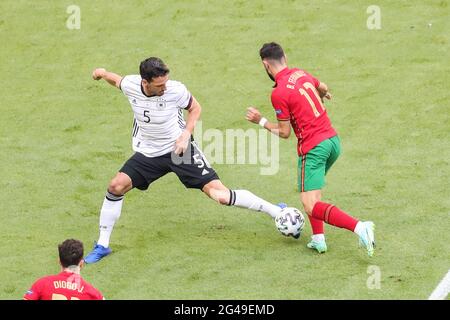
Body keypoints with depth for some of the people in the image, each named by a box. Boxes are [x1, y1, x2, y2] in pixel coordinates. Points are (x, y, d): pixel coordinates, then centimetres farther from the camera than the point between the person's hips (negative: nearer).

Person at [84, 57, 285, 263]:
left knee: (220, 194, -12)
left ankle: (275, 211, 1)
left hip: (179, 148, -3)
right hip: (148, 153, 3)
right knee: (116, 186, -12)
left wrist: (186, 134, -14)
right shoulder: (130, 85, -15)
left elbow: (195, 108, -2)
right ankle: (102, 246, 2)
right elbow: (117, 80, 12)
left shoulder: (176, 90, -22)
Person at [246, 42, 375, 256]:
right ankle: (318, 238, 17)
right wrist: (322, 94, 55)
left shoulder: (279, 93, -14)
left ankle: (359, 227, -27)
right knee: (313, 188, 28)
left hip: (313, 148, -8)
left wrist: (261, 121, 7)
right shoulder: (300, 74, 9)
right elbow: (323, 88, 32)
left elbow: (284, 133, -7)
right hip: (333, 141, 9)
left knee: (310, 205, -11)